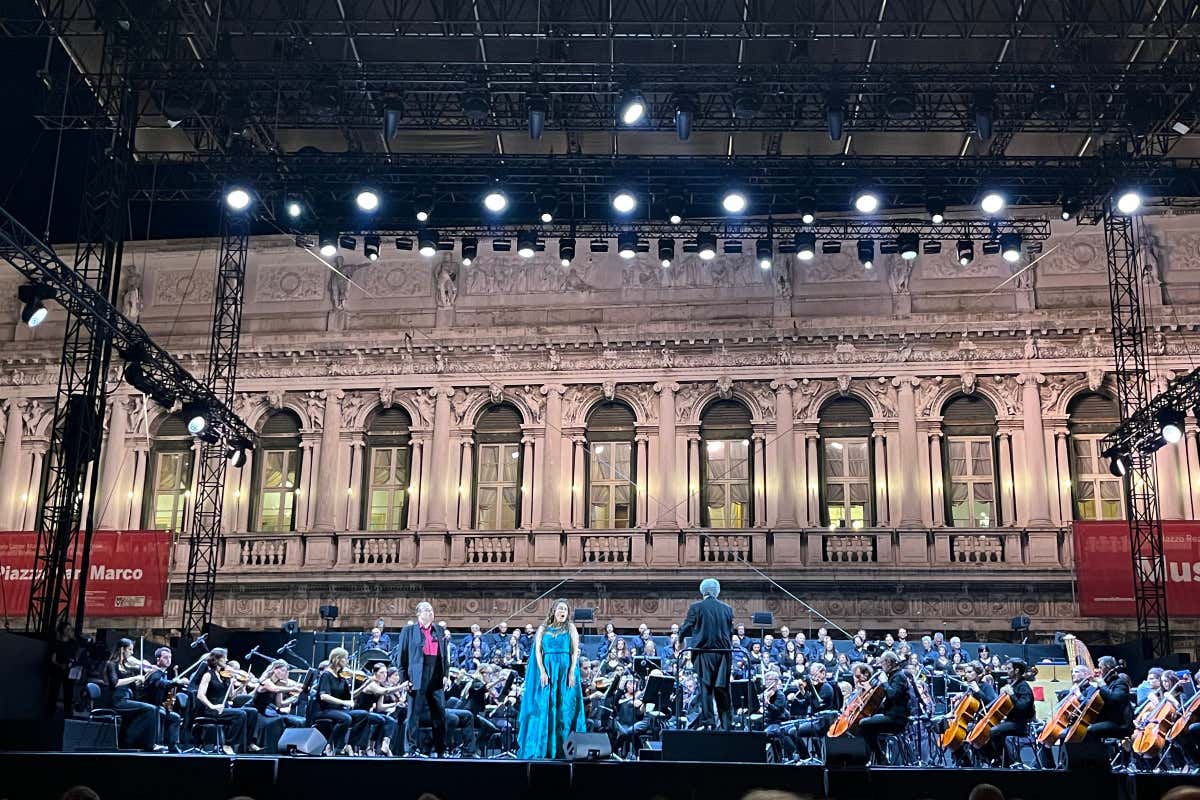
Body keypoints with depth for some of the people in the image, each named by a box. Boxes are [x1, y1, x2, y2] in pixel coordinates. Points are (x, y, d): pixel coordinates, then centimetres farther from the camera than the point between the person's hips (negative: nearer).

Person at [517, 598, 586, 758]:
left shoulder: (571, 628, 8)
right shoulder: (543, 629, 9)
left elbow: (575, 651, 1)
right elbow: (538, 651, 3)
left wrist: (572, 672, -10)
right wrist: (542, 672, -10)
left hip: (566, 671, -1)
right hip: (547, 671, 1)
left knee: (565, 710, -3)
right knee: (544, 709, -2)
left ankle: (564, 749, -1)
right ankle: (542, 749, 2)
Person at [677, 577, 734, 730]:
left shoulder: (696, 607, -3)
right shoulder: (727, 609, 8)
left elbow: (685, 629, -1)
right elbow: (731, 632, 13)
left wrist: (681, 638, 19)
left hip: (704, 650, -3)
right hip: (723, 651, 3)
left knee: (704, 684, -2)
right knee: (722, 686, 8)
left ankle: (707, 717, -10)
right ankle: (725, 721, 10)